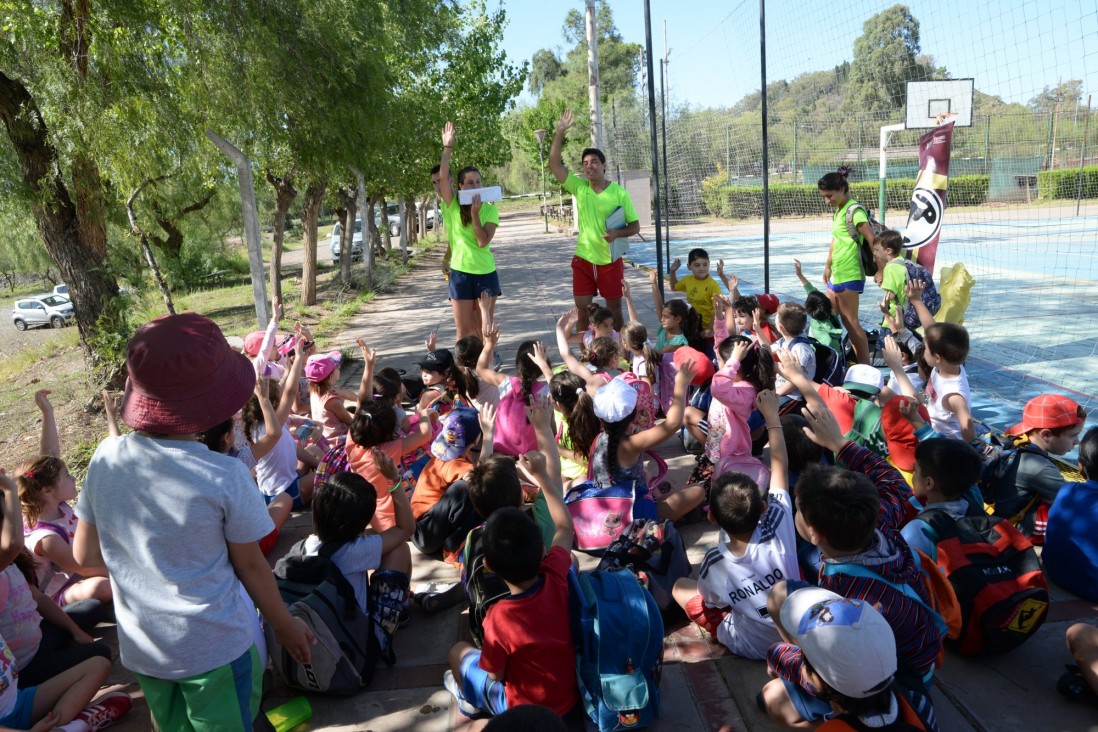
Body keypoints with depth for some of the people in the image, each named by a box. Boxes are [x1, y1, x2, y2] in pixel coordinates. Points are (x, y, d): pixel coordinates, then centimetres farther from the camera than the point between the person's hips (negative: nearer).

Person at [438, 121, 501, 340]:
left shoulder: (490, 209, -1)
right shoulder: (452, 206, -1)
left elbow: (483, 242, -13)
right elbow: (443, 176, -17)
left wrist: (475, 214, -20)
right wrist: (447, 147, -23)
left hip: (486, 273, 1)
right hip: (460, 273, 0)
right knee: (464, 330, 4)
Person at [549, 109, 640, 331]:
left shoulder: (619, 193, -9)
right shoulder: (579, 187, -2)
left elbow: (635, 226, -5)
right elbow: (555, 164, -10)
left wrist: (617, 233, -26)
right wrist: (560, 132, -18)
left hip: (610, 261, -2)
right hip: (583, 260, 2)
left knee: (614, 308, 11)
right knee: (582, 309, 5)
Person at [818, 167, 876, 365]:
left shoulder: (854, 210, -14)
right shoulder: (838, 210, 13)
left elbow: (872, 240, -17)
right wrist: (828, 266, 25)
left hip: (849, 275, -9)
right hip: (837, 274, 9)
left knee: (850, 322, -4)